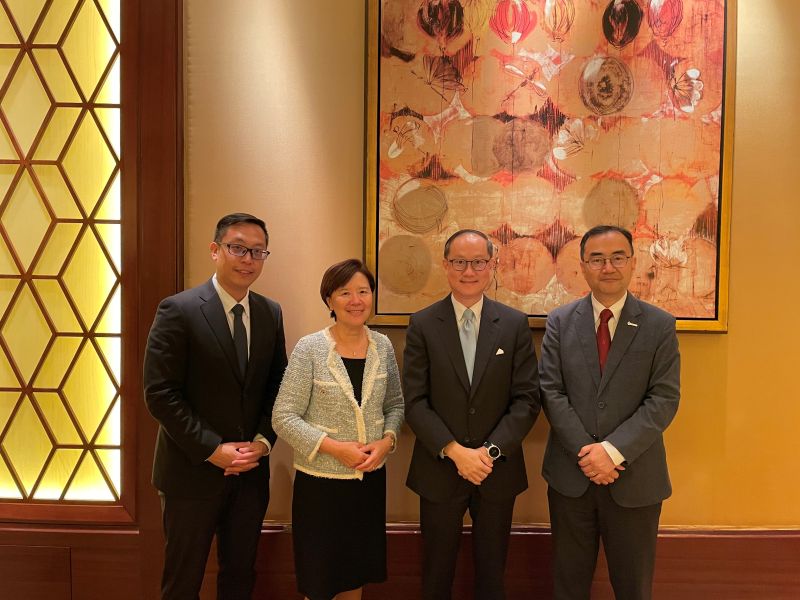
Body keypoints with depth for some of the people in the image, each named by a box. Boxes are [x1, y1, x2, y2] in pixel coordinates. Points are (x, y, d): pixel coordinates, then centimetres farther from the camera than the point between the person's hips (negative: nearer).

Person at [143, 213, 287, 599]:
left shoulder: (271, 313, 3)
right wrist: (213, 449, -17)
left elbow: (276, 389, 7)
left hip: (251, 471, 4)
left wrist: (263, 441, -7)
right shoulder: (178, 310, -13)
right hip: (193, 470, -4)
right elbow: (159, 394, -15)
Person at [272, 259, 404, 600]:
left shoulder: (382, 346, -1)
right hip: (320, 480, -3)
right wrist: (334, 448, -19)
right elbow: (284, 418, -13)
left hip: (370, 477, 4)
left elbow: (395, 405, 8)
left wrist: (387, 440, -10)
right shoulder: (309, 349, -13)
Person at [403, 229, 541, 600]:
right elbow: (414, 401, -8)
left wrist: (491, 450, -14)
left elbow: (527, 399, -4)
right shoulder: (422, 325, -4)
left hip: (498, 470, 1)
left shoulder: (515, 324, -1)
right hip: (439, 470, -1)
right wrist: (455, 451, -16)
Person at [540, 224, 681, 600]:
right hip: (570, 474, 1)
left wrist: (613, 450, -18)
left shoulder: (660, 326, -3)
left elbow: (664, 400, -9)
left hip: (635, 477, 0)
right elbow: (550, 392, -5)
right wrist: (585, 452, -14)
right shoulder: (560, 322, 0)